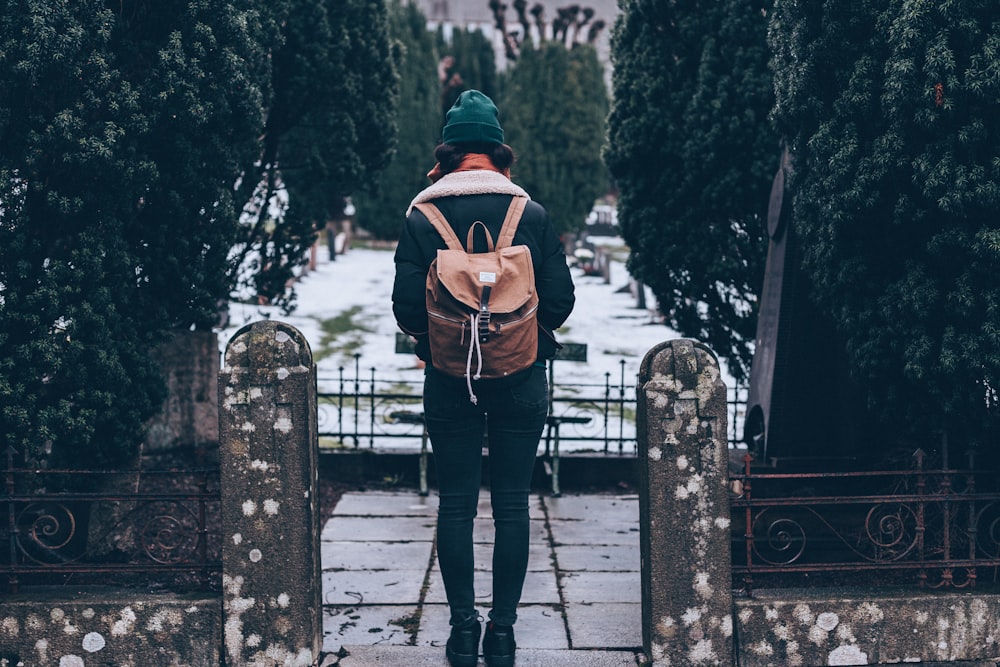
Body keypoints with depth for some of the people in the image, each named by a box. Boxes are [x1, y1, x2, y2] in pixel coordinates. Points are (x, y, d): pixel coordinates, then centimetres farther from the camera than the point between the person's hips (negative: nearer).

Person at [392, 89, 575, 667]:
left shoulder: (423, 219, -4)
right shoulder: (533, 216, -3)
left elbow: (407, 308, -9)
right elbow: (561, 300, -3)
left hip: (450, 378, 0)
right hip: (521, 380, 0)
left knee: (456, 504, 7)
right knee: (512, 504, 6)